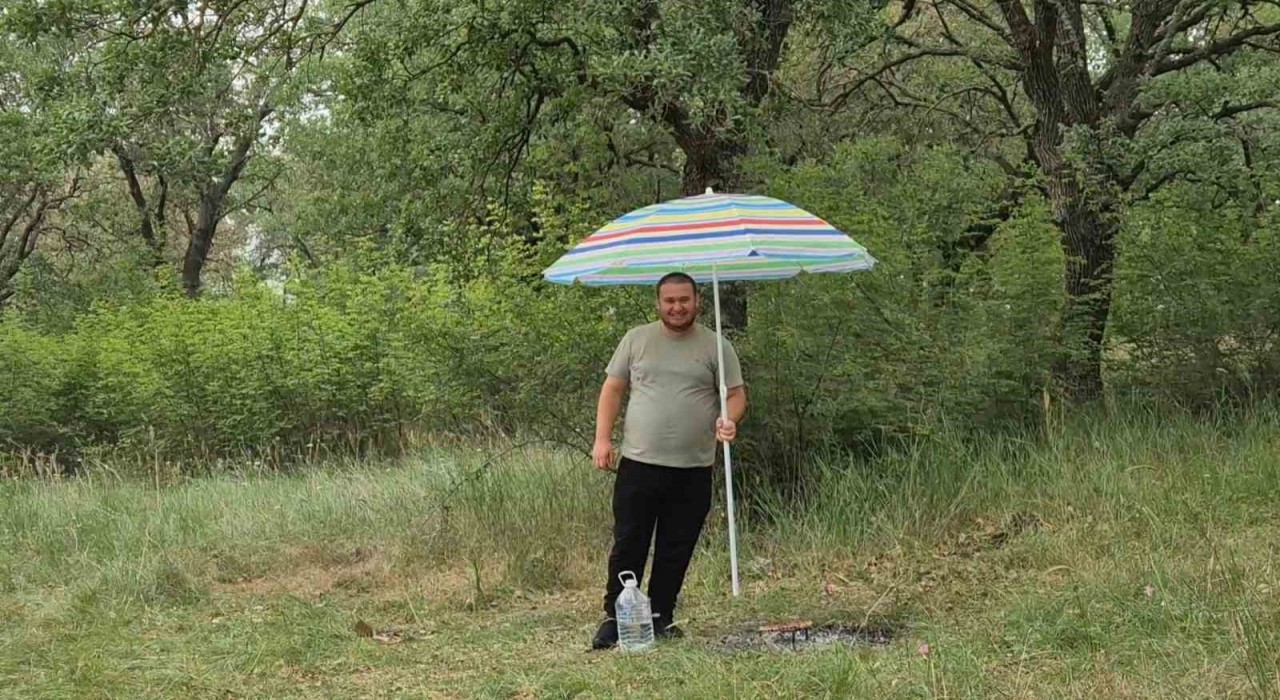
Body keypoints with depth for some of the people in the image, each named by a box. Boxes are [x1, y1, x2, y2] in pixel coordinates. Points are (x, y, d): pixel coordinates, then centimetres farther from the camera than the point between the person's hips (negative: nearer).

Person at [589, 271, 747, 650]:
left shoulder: (716, 346, 4)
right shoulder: (636, 339, 6)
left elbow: (736, 394, 5)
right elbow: (612, 389, 9)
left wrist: (729, 420, -18)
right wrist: (603, 438, 0)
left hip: (693, 470, 0)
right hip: (638, 463, 0)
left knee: (676, 550, 7)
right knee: (628, 545, 0)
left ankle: (660, 616, 19)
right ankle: (614, 619, 8)